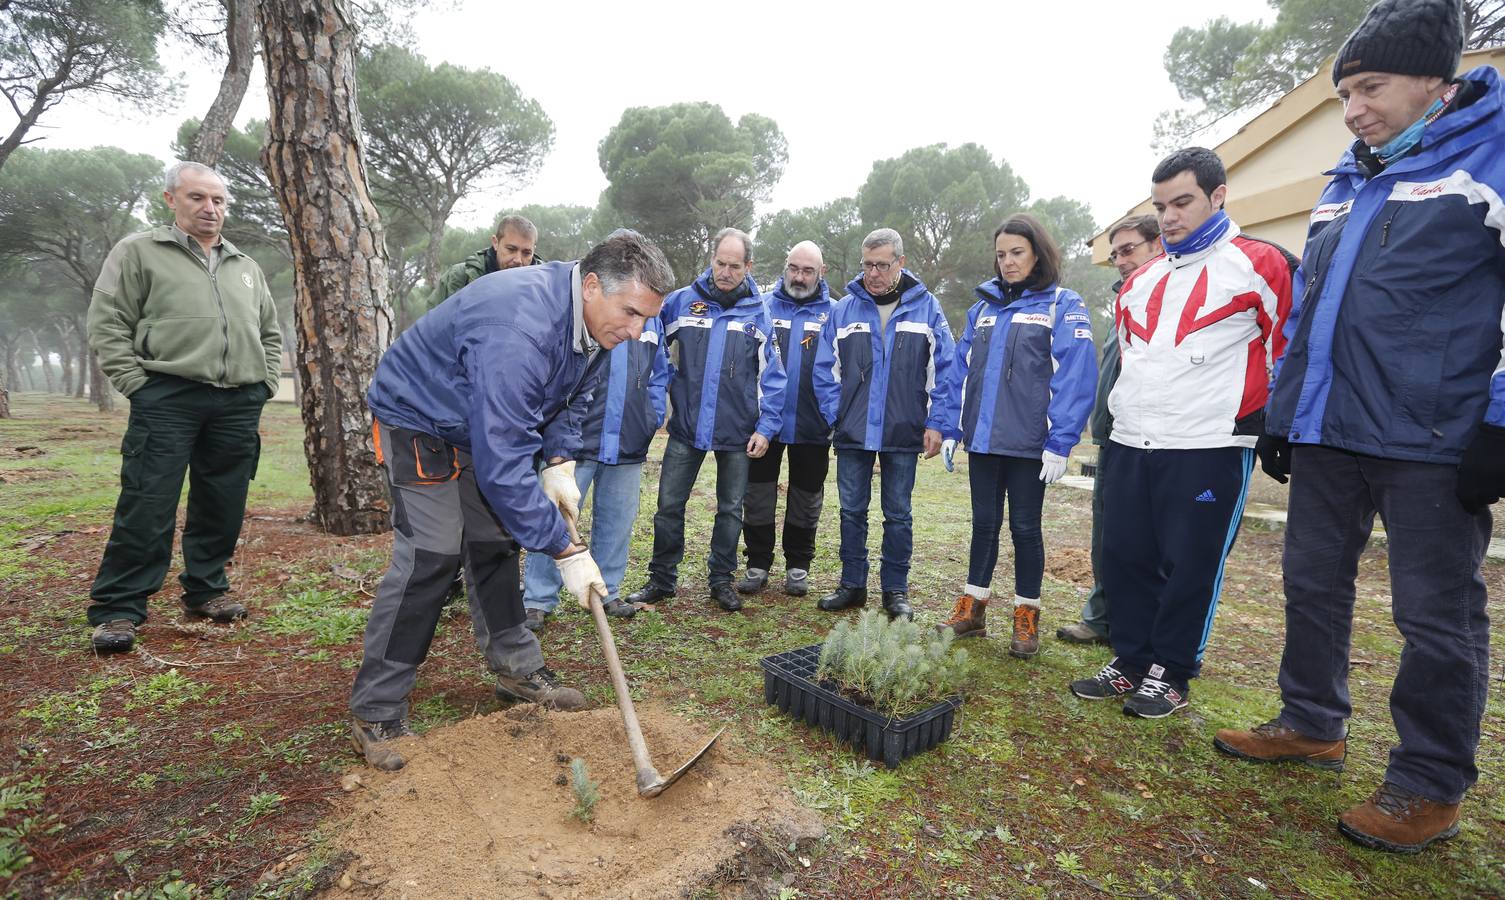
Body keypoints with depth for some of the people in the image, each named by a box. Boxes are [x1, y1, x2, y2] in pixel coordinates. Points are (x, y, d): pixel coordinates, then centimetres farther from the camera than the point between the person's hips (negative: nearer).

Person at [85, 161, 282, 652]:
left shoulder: (245, 267, 19)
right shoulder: (138, 252, 6)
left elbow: (270, 332, 25)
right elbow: (107, 324, 0)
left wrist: (265, 382, 13)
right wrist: (137, 383, -9)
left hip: (239, 406, 4)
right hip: (167, 401, -4)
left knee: (222, 509, 9)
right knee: (146, 509, -5)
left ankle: (206, 589, 23)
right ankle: (117, 608, 6)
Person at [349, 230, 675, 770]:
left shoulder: (595, 322, -10)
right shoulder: (520, 327, -39)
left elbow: (572, 399, 7)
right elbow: (502, 464, -40)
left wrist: (559, 464, -10)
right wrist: (566, 550, -34)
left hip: (487, 427, 8)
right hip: (419, 421, -8)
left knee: (494, 544, 10)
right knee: (429, 557, -13)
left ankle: (517, 669, 23)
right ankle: (375, 712, 1)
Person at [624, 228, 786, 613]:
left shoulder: (758, 313, 0)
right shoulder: (680, 301, 0)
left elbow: (772, 377, 0)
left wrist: (766, 427, -6)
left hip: (738, 432, 0)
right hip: (686, 426, 0)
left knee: (731, 509, 11)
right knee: (669, 505, 6)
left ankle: (721, 579, 28)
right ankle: (661, 578, 23)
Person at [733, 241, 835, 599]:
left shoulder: (833, 313, 2)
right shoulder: (763, 307, 3)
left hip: (812, 425, 0)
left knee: (806, 500, 11)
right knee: (757, 498, 8)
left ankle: (798, 566, 27)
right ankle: (757, 565, 22)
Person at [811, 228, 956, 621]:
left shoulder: (926, 307, 1)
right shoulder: (844, 309, 5)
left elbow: (944, 369, 0)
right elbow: (825, 368, 6)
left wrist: (936, 423, -6)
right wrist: (834, 415, -3)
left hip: (904, 434, -1)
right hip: (852, 433, 2)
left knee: (898, 514, 8)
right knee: (852, 511, 9)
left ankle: (895, 589, 20)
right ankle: (852, 584, 23)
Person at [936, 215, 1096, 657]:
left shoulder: (1063, 305, -3)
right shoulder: (983, 306, 12)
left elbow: (1075, 375, -11)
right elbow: (961, 369, 12)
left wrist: (1059, 442, -17)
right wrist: (952, 430, 7)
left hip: (1028, 441, -4)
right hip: (982, 438, 4)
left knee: (1025, 527, 6)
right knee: (983, 523, 12)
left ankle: (1026, 619, 20)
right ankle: (972, 610, 24)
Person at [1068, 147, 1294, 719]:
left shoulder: (1258, 266, -2)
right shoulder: (1140, 281, 16)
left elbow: (1286, 350, -2)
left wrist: (1270, 427, 0)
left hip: (1209, 447, -6)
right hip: (1130, 444, 6)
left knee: (1190, 565, 1)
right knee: (1124, 555, 9)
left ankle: (1170, 673, 17)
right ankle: (1130, 661, 23)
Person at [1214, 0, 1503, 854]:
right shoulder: (1345, 186, 16)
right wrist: (1282, 414, 16)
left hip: (1433, 446, -7)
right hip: (1327, 437, 7)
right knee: (1314, 585, 14)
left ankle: (1431, 784, 19)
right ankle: (1312, 724, 31)